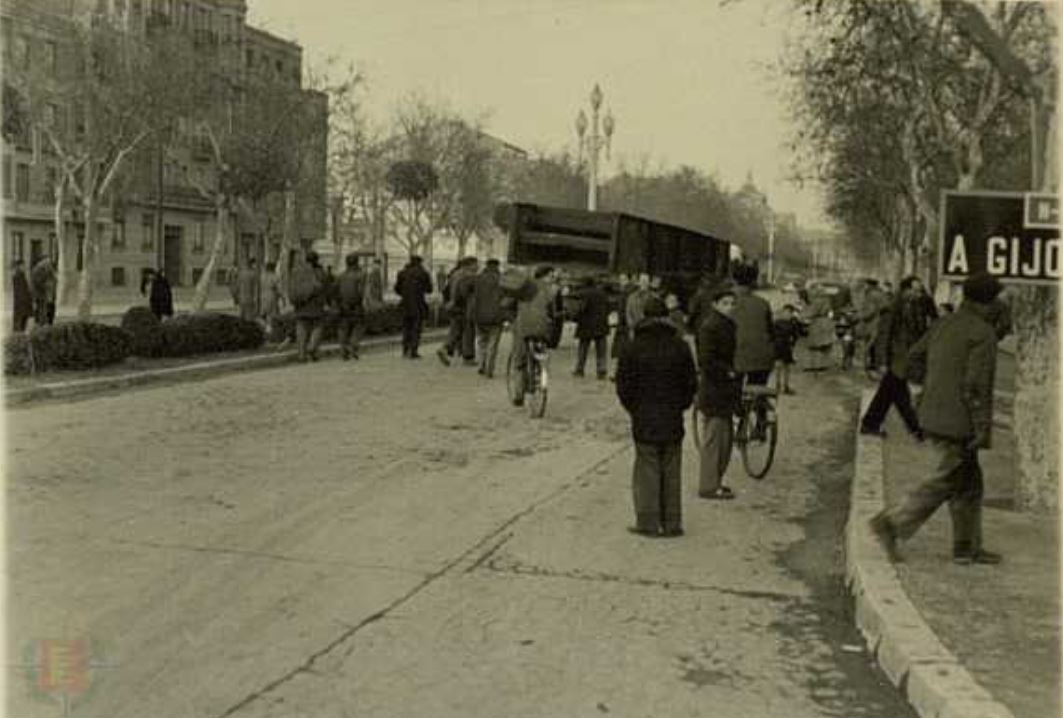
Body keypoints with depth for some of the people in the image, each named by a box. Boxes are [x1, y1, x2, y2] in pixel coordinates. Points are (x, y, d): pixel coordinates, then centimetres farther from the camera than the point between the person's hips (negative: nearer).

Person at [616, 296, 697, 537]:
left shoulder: (633, 348, -6)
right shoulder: (680, 347, 1)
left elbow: (623, 385, -4)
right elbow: (691, 383, 4)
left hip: (644, 420, -2)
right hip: (673, 421, 2)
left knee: (647, 471, 5)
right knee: (671, 472, 10)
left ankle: (648, 523, 5)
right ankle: (672, 523, 13)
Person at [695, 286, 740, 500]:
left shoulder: (727, 324, 15)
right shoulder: (710, 326, -16)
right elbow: (707, 360, -22)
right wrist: (728, 372, -16)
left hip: (725, 389, 10)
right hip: (714, 388, -10)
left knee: (725, 437, 15)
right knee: (714, 438, -6)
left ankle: (714, 481, 25)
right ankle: (709, 487, 1)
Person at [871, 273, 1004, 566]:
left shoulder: (943, 324, 8)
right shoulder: (983, 333, -14)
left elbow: (914, 355, 20)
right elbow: (977, 384, -20)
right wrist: (983, 428, -18)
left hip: (932, 416, 8)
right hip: (957, 421, -8)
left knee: (969, 480, 15)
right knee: (946, 481, 0)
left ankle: (967, 546, 19)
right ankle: (891, 523, -3)